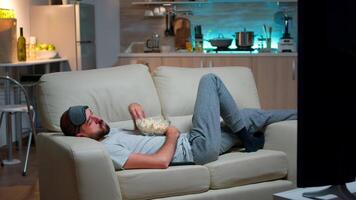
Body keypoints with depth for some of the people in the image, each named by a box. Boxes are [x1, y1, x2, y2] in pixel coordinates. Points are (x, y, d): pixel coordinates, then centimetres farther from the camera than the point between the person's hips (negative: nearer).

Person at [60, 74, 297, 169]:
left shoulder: (108, 132, 6)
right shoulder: (107, 149, -24)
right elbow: (161, 161, -32)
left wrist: (135, 108, 1)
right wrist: (172, 135, -14)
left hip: (189, 141, 9)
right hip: (199, 148, -9)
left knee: (247, 116, 22)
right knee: (210, 80, -1)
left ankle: (294, 115, 44)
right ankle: (247, 136, 11)